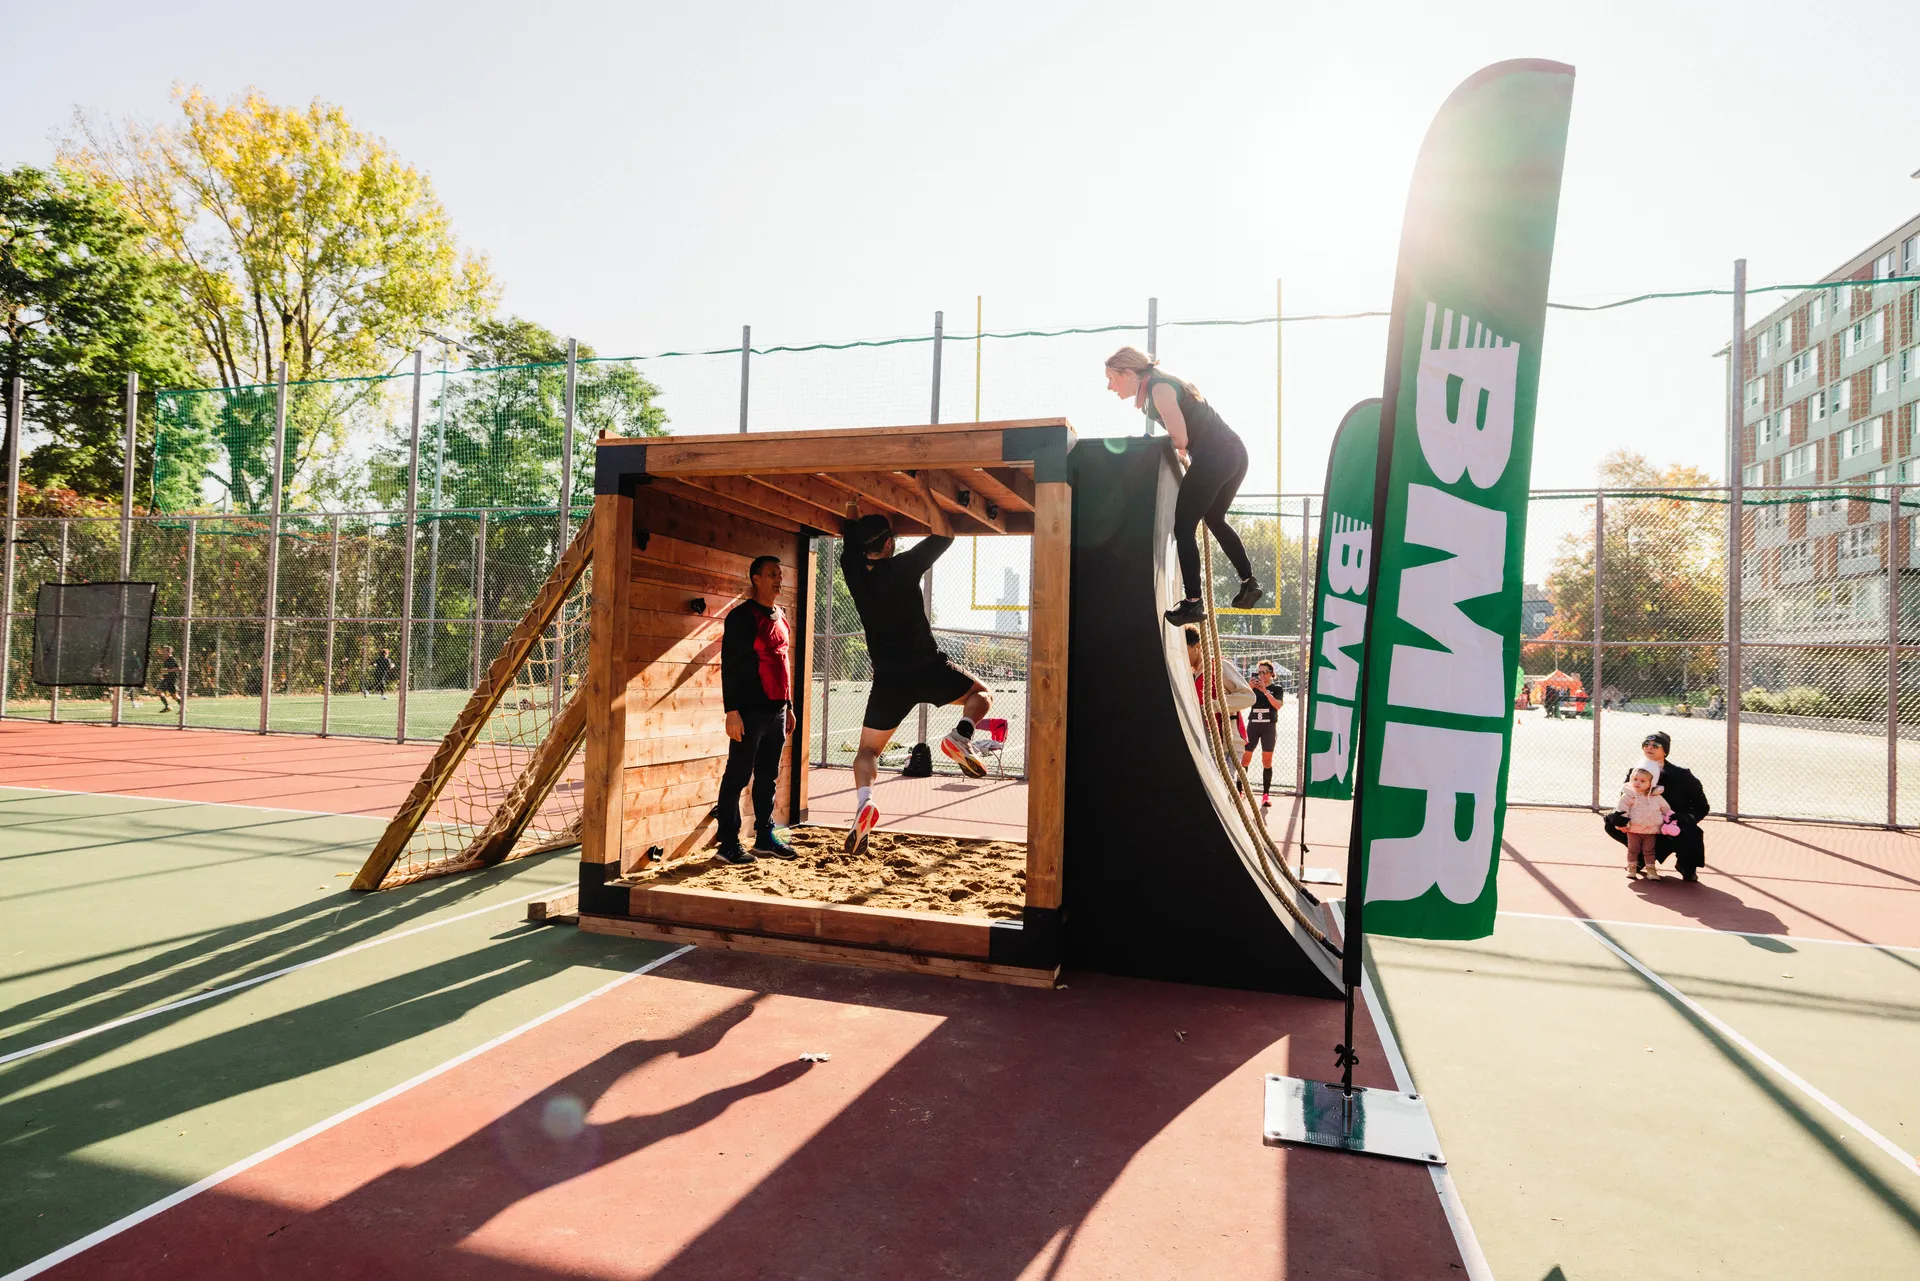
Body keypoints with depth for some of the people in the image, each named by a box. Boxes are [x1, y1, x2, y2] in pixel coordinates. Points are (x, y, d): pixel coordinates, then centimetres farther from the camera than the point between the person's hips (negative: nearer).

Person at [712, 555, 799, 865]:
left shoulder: (781, 617, 16)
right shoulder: (742, 616, -7)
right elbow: (729, 665, -11)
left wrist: (788, 705, 20)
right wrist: (732, 710, -17)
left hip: (776, 710, 8)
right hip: (750, 711, -7)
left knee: (767, 777, 13)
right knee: (738, 776, -2)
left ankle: (765, 838, 23)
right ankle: (728, 845, 5)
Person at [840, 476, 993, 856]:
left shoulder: (853, 571, 2)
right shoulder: (903, 567, -9)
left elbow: (850, 534, 24)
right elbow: (944, 534, 1)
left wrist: (853, 503, 36)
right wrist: (926, 493, 6)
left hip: (888, 679, 3)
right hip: (928, 669, -3)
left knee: (868, 750, 12)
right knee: (982, 694, 19)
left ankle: (864, 800, -17)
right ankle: (960, 735, -11)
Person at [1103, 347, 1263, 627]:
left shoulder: (1158, 387, -10)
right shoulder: (1161, 383, 19)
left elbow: (1180, 439, -13)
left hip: (1214, 457, -10)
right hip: (1234, 453, 10)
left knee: (1183, 528, -4)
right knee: (1215, 520, 26)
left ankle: (1193, 603, -3)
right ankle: (1249, 584, 31)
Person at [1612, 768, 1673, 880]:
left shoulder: (1657, 797, 1)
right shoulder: (1629, 795, -9)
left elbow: (1666, 809, 14)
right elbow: (1622, 809, -10)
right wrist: (1622, 823, -16)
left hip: (1651, 831, 2)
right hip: (1634, 830, -2)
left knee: (1649, 850, 10)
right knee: (1633, 849, 7)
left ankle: (1651, 869, 20)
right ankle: (1631, 868, 19)